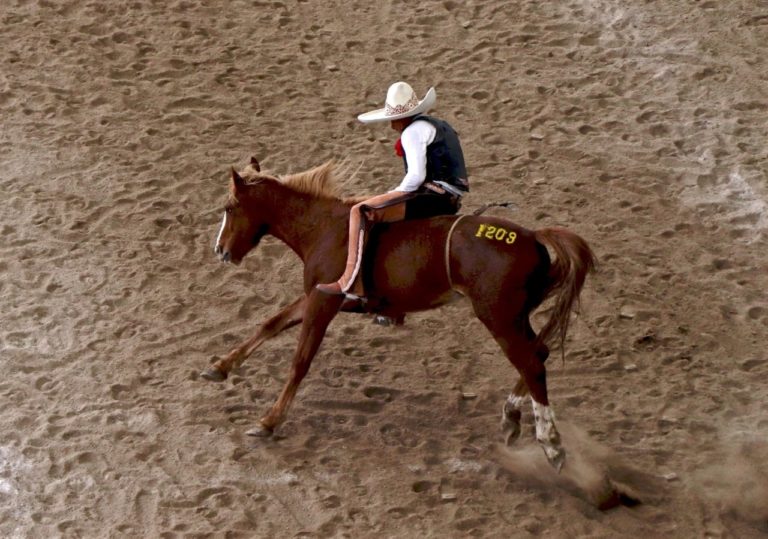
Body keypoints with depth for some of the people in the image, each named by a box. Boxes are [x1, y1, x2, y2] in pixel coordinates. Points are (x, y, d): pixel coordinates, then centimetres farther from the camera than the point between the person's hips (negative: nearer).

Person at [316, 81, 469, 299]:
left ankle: (351, 283, -27)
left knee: (360, 211, -17)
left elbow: (416, 176, -18)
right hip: (449, 200, 11)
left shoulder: (414, 131, -7)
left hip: (432, 196, -11)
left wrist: (394, 195, -3)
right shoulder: (438, 126, 24)